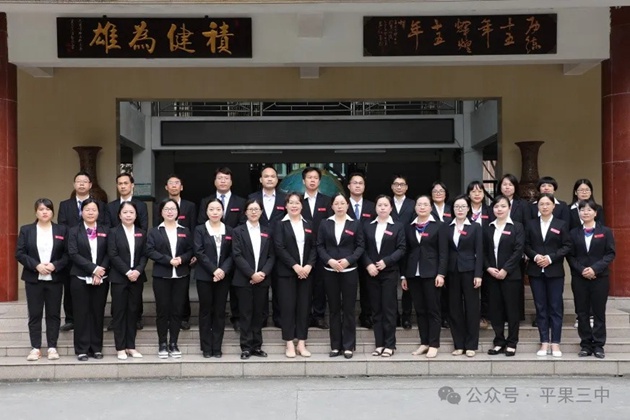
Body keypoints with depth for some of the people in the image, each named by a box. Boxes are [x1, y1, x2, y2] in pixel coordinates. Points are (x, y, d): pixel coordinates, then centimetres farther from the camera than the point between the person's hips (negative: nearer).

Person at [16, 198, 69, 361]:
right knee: (34, 314, 2)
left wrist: (55, 265, -15)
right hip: (33, 279, 0)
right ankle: (35, 348, 9)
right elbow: (19, 253, -2)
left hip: (55, 279, 0)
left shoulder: (61, 230, 5)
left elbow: (67, 254, 1)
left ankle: (52, 347, 11)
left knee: (54, 314, 4)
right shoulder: (26, 230, 4)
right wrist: (36, 265, -15)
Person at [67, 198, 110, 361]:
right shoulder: (74, 231, 3)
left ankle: (96, 348, 12)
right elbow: (73, 254, -8)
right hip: (81, 278, -2)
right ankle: (82, 349, 6)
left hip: (101, 279, 2)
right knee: (82, 314, 0)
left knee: (98, 313, 5)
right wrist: (93, 268, -16)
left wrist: (101, 271, -13)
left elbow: (108, 254, 2)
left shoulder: (105, 231, 9)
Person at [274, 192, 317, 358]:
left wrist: (309, 265, -9)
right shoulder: (281, 225, 1)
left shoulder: (308, 226, 13)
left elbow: (314, 248, 7)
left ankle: (301, 344, 9)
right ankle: (290, 344, 4)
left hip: (306, 271, 4)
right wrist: (295, 266, -16)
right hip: (287, 272, -3)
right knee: (288, 306, -3)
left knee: (304, 307, 3)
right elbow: (279, 248, -9)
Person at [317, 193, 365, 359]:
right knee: (334, 309, 7)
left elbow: (361, 246, 0)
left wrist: (348, 260, -14)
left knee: (348, 309, 1)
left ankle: (348, 346, 8)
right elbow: (320, 246, 3)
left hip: (349, 271, -2)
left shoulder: (355, 224, 3)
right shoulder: (325, 224, 6)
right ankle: (335, 346, 13)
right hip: (330, 271, 2)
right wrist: (329, 260, -13)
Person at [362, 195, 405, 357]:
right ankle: (379, 344, 10)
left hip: (390, 272, -3)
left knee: (389, 308, -2)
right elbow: (363, 249, 6)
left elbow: (402, 249, -4)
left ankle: (389, 345, 2)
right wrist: (368, 264, -11)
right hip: (372, 272, 3)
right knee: (376, 309, 5)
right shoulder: (368, 227, 11)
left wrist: (386, 261, -15)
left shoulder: (398, 226, 3)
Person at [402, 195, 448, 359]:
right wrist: (404, 275, 8)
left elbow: (443, 252, -4)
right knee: (420, 310, 7)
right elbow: (407, 252, 11)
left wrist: (441, 274, -13)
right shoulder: (409, 228, 11)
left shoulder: (439, 226, 1)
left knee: (433, 309, 0)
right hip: (413, 274, 4)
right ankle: (424, 343, 14)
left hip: (431, 273, -4)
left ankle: (433, 344, 5)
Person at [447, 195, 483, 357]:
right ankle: (459, 344, 12)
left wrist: (478, 274, -11)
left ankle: (471, 345, 7)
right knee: (455, 308, 5)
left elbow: (479, 252, -3)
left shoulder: (475, 227, 1)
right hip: (452, 271, 3)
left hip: (469, 270, -2)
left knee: (471, 307, 1)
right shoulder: (447, 227, 7)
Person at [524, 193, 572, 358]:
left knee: (555, 307, 1)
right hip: (536, 271, 2)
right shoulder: (531, 224, 8)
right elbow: (526, 245, 5)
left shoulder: (561, 224, 3)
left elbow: (567, 246, -2)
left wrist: (550, 258, -14)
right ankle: (544, 342, 10)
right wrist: (535, 256, -13)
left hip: (555, 271, -2)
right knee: (540, 307, 4)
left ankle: (555, 343, 6)